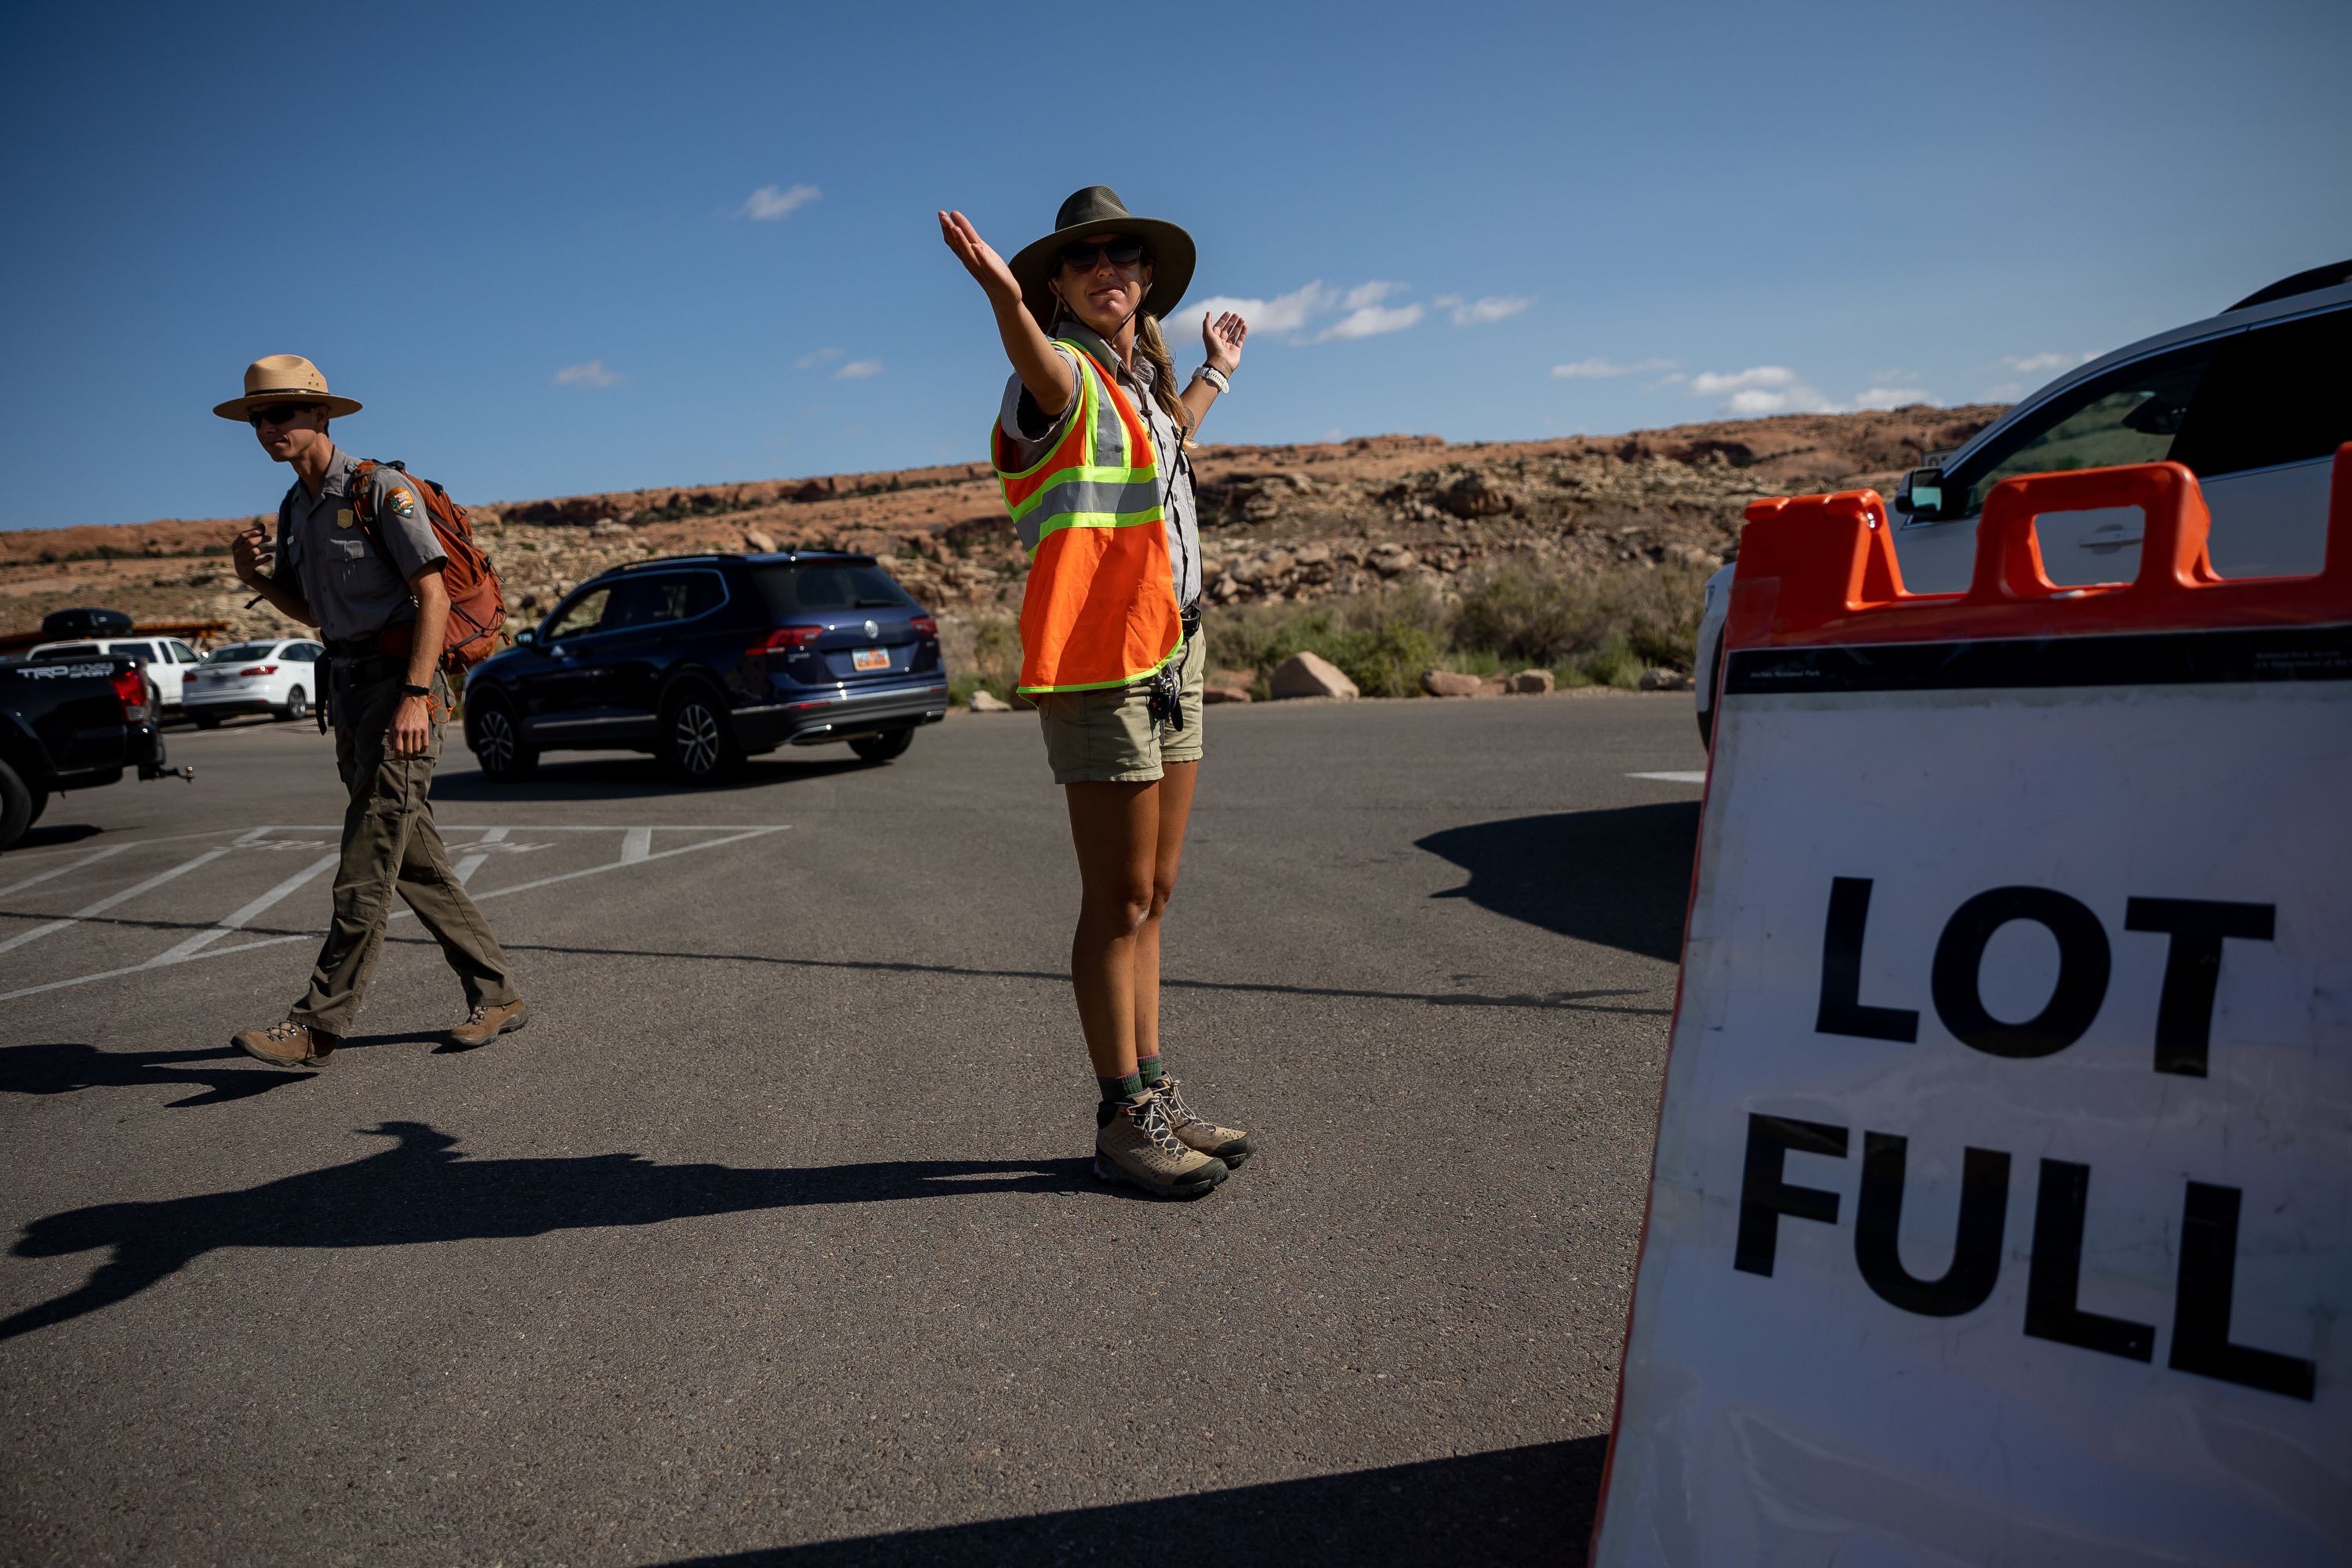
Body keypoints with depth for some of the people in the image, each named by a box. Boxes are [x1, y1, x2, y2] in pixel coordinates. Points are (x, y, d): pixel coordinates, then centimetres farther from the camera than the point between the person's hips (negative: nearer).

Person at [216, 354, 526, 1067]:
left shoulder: (380, 488, -9)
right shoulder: (295, 507, 16)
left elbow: (433, 595, -16)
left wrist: (415, 698, -24)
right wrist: (256, 578, 3)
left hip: (398, 681, -9)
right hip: (348, 686, 9)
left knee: (366, 862, -8)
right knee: (416, 861, 9)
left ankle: (317, 1026, -4)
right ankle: (498, 995, 16)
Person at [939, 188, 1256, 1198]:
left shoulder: (1139, 379, 20)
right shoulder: (1065, 373, -7)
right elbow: (1040, 369, -34)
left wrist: (1212, 378, 51)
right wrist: (1005, 296, -55)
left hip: (1168, 655, 9)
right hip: (1099, 661, -9)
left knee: (1150, 897, 12)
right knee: (1118, 902, -4)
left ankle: (1157, 1098, 22)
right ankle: (1123, 1121, 7)